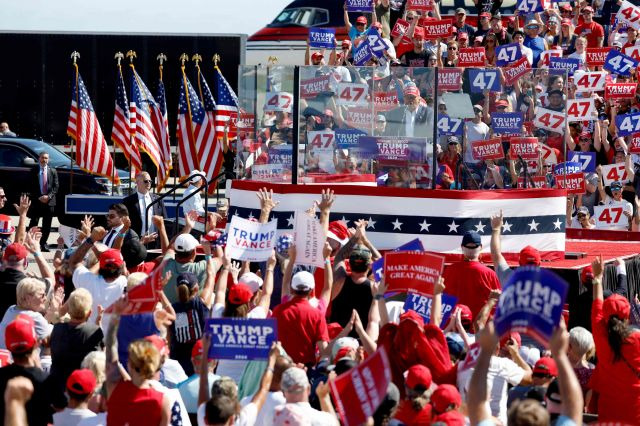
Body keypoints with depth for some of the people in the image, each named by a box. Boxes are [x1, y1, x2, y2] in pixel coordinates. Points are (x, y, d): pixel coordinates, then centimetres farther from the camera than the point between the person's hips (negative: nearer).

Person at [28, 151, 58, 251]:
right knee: (33, 223, -3)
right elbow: (31, 187, 0)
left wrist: (48, 196, -10)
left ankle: (43, 243, 11)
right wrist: (39, 197, -11)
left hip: (49, 201, 2)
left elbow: (55, 186, 4)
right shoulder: (34, 171, 3)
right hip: (36, 201, -2)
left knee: (47, 225, 5)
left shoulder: (53, 171, 8)